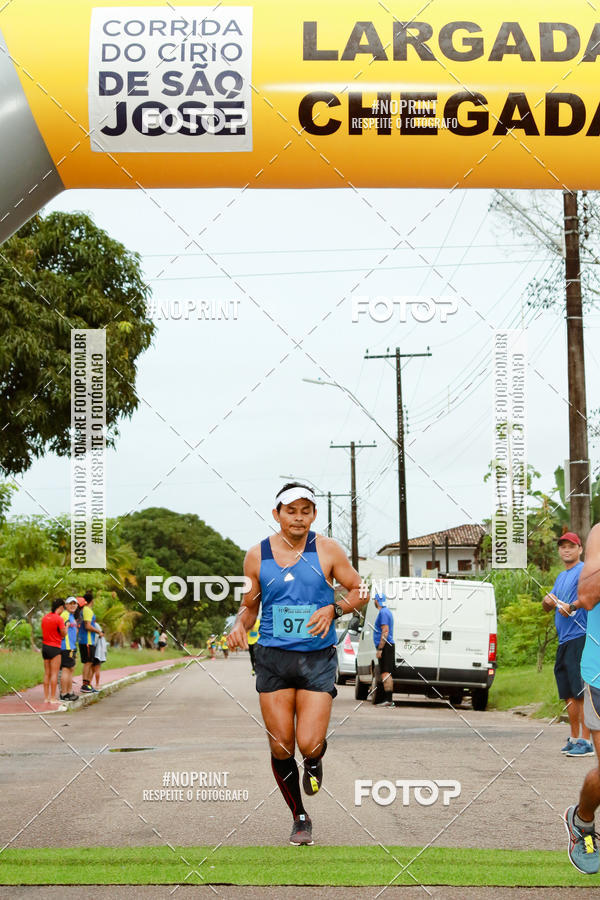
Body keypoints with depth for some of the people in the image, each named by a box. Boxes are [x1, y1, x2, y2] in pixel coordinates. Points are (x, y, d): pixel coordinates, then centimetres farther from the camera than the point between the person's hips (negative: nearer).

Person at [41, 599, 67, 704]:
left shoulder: (45, 617, 8)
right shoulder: (59, 618, -14)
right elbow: (63, 634, -10)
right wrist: (66, 626, 7)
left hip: (45, 646, 7)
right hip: (54, 648, -7)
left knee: (47, 673, 10)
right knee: (54, 673, -3)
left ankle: (46, 697, 10)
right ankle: (53, 698, -4)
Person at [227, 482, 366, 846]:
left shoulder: (328, 551, -1)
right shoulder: (257, 556, 4)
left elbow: (360, 591, 5)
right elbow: (250, 605, 14)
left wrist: (333, 609, -13)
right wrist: (240, 625, -7)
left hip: (318, 658, -1)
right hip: (273, 658, 2)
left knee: (309, 744, -12)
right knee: (281, 747, 0)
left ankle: (315, 762, 27)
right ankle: (300, 818, 21)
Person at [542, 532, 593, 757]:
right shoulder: (561, 577, 22)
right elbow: (548, 606, 24)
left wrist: (571, 607, -33)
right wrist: (547, 601, 2)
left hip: (580, 637, -9)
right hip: (564, 641, 9)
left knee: (581, 693, -10)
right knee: (569, 695, 11)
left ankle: (585, 741, -9)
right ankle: (574, 739, 17)